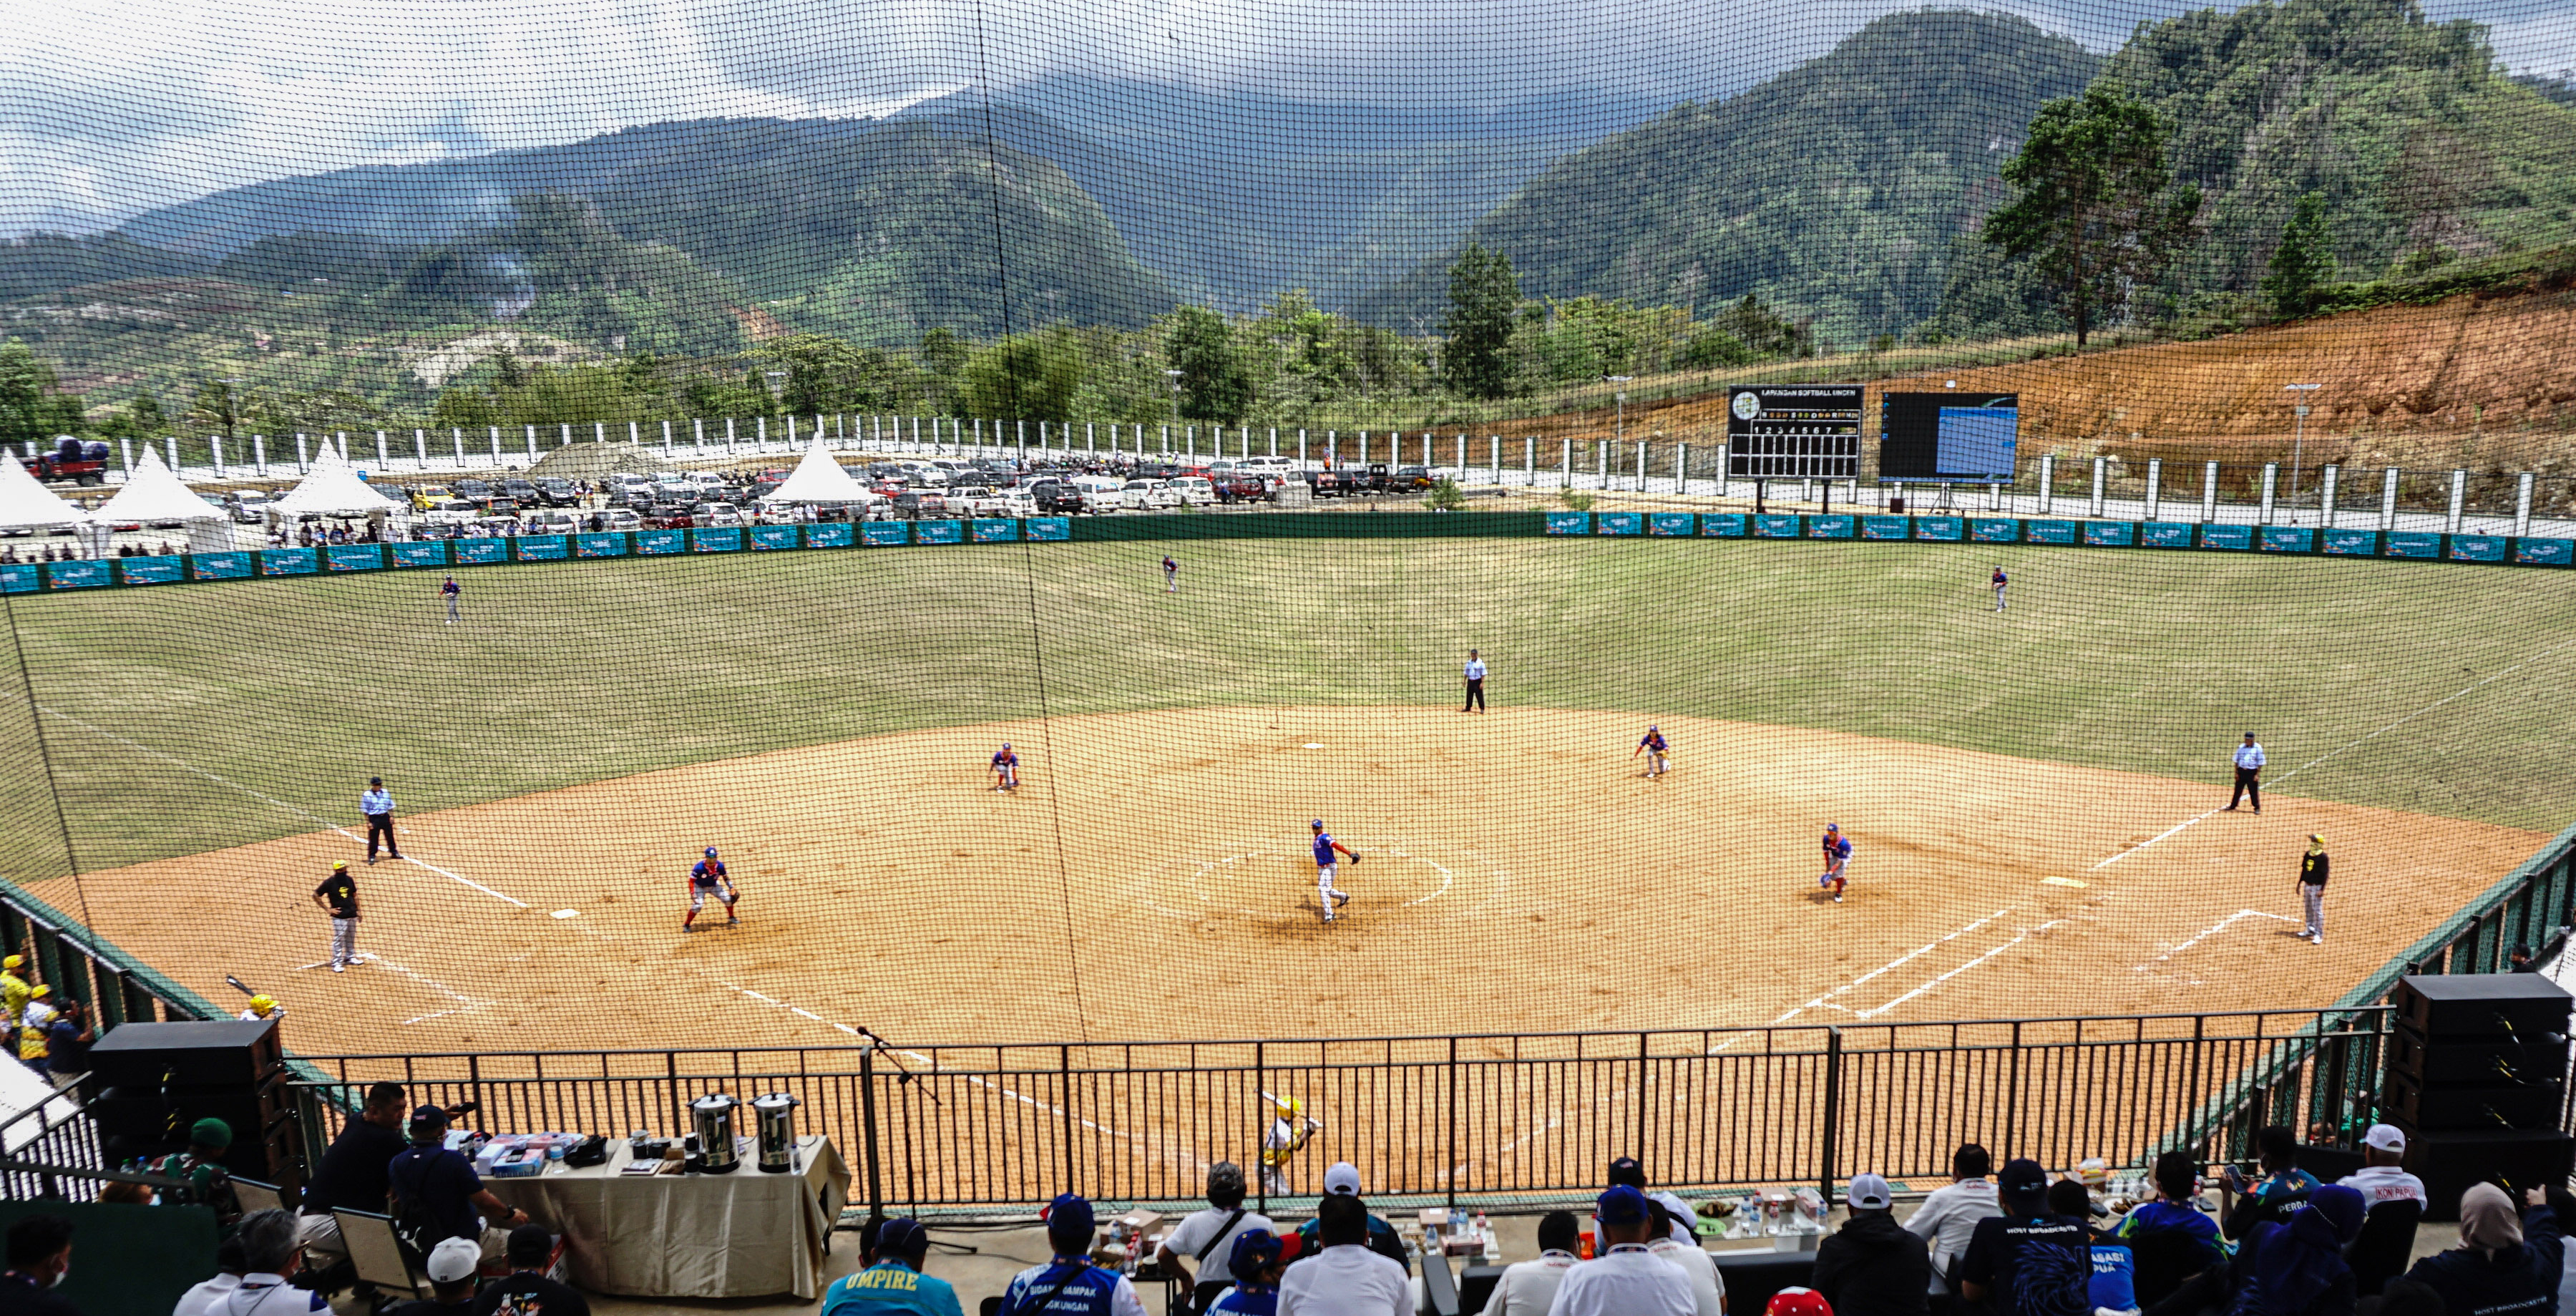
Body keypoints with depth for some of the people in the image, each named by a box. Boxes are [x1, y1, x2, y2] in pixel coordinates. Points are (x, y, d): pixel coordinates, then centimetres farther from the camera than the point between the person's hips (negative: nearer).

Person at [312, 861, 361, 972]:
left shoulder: (350, 880, 6)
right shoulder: (329, 882, -9)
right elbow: (316, 895, -5)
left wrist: (358, 911, 14)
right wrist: (328, 909, -8)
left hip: (352, 915, 5)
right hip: (339, 917, -5)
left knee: (351, 938, 14)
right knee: (338, 939, -6)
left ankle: (349, 957, 29)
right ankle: (336, 963, -1)